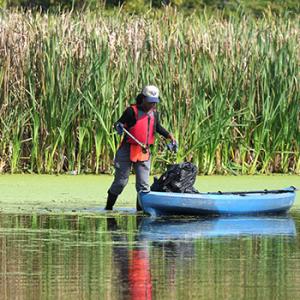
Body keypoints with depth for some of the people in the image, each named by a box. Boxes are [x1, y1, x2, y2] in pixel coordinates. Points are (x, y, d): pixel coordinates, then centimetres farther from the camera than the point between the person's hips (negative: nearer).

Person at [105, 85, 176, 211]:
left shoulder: (154, 113, 8)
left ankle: (141, 209, 11)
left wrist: (170, 136, 12)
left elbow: (158, 128, 23)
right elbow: (118, 123, -12)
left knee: (143, 184, 3)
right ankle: (108, 208, 13)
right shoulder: (132, 111, -10)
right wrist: (119, 127, -35)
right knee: (120, 181, -1)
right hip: (127, 152, -5)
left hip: (144, 153, 5)